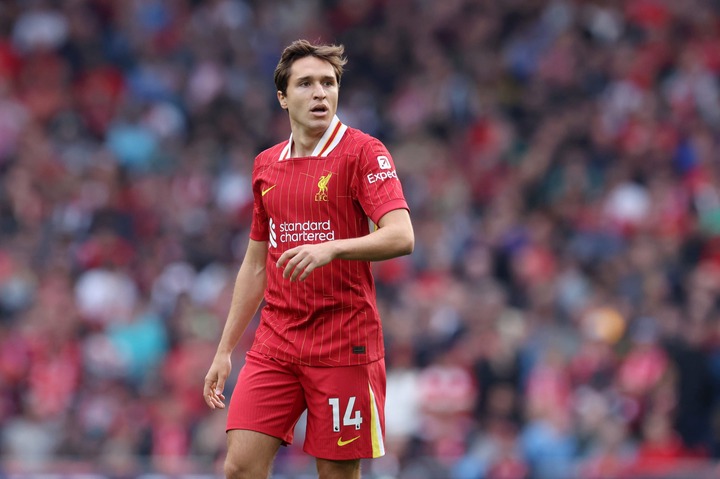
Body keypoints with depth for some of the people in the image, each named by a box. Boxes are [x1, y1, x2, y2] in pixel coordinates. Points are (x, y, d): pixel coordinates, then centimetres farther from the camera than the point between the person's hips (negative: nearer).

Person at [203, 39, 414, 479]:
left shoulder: (363, 152, -5)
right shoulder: (266, 165, 13)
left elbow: (401, 237, -18)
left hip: (343, 344, -5)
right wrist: (225, 351, 17)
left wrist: (331, 248, -34)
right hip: (275, 342, 5)